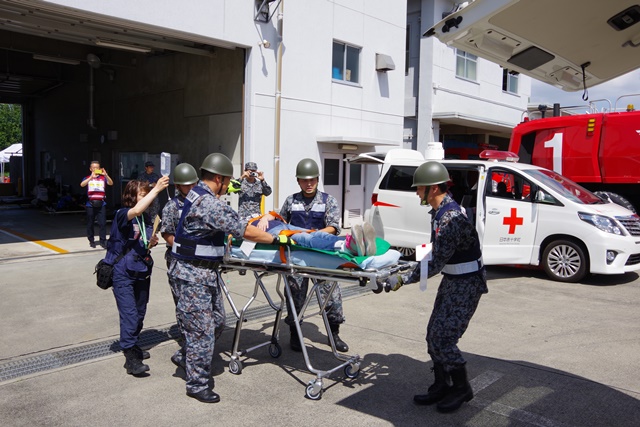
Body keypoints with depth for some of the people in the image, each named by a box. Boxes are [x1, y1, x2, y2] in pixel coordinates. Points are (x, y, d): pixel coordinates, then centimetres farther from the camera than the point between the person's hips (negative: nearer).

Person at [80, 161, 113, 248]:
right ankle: (91, 241, 20)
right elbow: (82, 184, -14)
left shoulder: (103, 178, 6)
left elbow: (111, 183, -12)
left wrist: (106, 175, -30)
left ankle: (103, 241, 1)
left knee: (102, 223, -5)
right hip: (90, 204, 1)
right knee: (90, 224, 8)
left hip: (101, 204, -1)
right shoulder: (87, 178, 6)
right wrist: (91, 177, -29)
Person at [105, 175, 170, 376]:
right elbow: (136, 210, -37)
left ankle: (134, 346, 33)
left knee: (140, 313, 15)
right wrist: (157, 189, -39)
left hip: (142, 272, 7)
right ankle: (131, 358, -5)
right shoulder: (122, 215, -12)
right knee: (129, 314, -10)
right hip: (123, 274, -7)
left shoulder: (146, 218, 6)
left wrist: (151, 243, -2)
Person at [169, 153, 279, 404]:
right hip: (194, 276, -10)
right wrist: (276, 240, -12)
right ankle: (197, 385, 14)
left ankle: (188, 355, 35)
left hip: (206, 273, 10)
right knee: (201, 329, 0)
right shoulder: (209, 204, -24)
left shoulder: (197, 195, 9)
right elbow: (245, 231, -21)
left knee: (217, 323, 17)